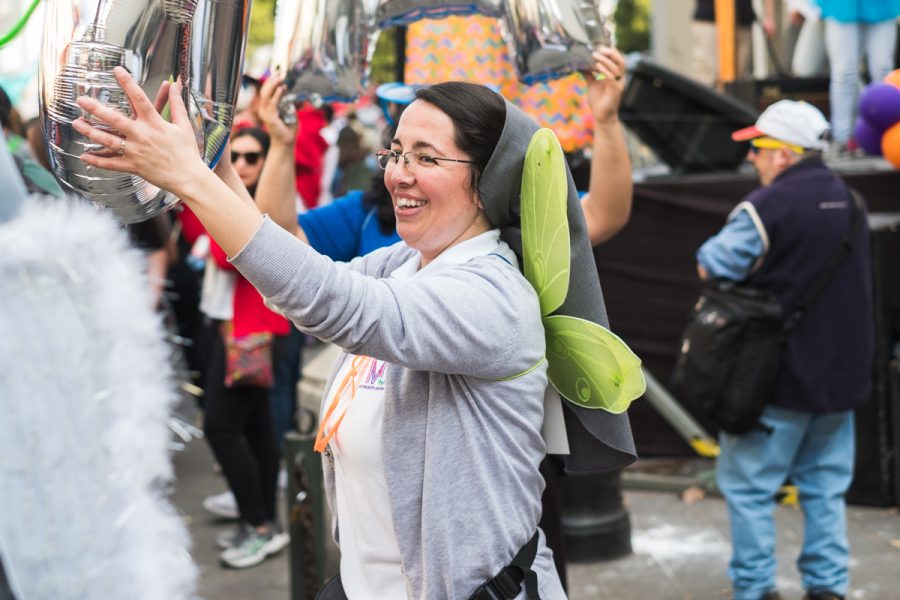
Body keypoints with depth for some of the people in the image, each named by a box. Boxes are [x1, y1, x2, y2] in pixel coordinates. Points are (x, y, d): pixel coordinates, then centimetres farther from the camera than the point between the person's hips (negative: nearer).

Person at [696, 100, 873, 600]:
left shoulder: (769, 205, -17)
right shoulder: (849, 200, 8)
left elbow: (713, 267, -16)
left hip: (779, 374, -7)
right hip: (843, 371, 7)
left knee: (749, 485, 4)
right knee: (826, 484, 14)